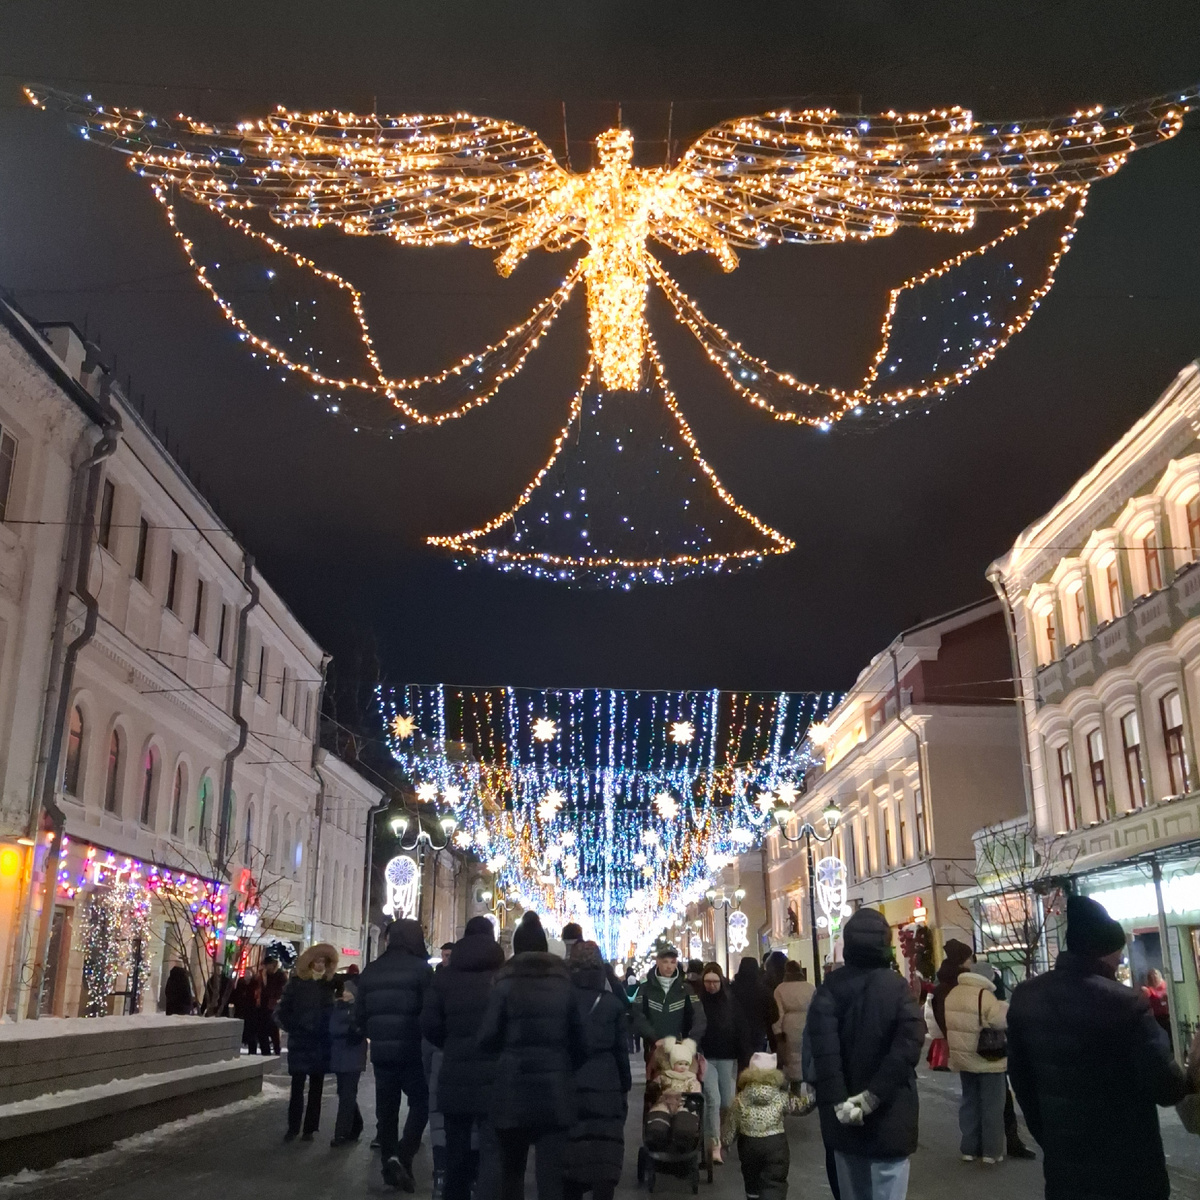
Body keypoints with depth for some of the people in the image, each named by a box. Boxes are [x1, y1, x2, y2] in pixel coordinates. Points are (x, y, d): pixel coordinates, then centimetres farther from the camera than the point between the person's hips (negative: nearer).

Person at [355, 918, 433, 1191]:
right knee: (420, 1103, 6)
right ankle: (402, 1156, -10)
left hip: (381, 1052, 5)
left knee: (386, 1110, 12)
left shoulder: (371, 970, 6)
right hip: (411, 1051, -5)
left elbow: (359, 1015, 9)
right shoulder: (420, 969, -9)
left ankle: (390, 1163, 11)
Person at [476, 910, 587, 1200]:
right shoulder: (564, 984, 5)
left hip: (513, 1089, -1)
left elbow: (486, 1039, -6)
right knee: (551, 1172, 1)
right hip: (555, 1089, 1)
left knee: (511, 1170, 15)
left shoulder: (506, 984, -4)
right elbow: (578, 1040, 5)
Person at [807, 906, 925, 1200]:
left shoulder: (831, 986, -4)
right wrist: (875, 1094, -21)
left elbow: (821, 1041, -18)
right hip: (889, 1113, -2)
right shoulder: (897, 986, -7)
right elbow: (910, 1041, -22)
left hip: (844, 1111, 2)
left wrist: (837, 1100, -20)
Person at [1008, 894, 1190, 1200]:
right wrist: (1189, 1078, 4)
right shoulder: (1126, 1003, -20)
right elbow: (1164, 1087, -19)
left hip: (1062, 1160, 5)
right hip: (1127, 1166, -5)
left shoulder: (1025, 997, -1)